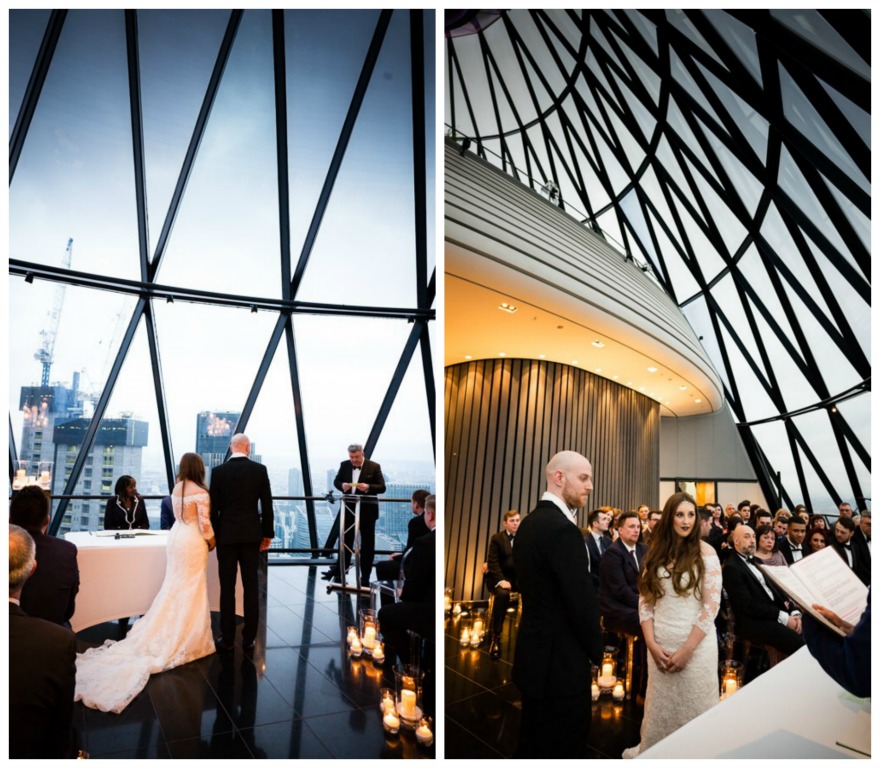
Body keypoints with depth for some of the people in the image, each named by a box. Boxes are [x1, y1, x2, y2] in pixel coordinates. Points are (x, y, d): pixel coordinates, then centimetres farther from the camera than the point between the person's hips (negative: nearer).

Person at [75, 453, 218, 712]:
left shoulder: (176, 489, 6)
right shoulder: (200, 492, -18)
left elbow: (181, 516, 11)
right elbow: (204, 523, -16)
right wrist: (211, 541, 0)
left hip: (176, 536, 7)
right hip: (193, 540, -7)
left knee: (173, 585, 16)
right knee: (192, 589, 2)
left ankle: (159, 635, 22)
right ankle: (187, 638, 10)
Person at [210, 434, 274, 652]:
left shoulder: (218, 471, -5)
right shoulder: (260, 469, -3)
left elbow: (214, 506, -3)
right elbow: (267, 505, -1)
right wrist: (268, 533, 9)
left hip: (226, 535, -1)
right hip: (251, 534, 1)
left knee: (227, 588, 5)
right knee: (251, 587, 6)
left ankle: (227, 638, 11)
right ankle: (249, 638, 11)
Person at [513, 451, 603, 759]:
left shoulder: (530, 522, 7)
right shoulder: (562, 528, -23)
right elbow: (583, 601, -21)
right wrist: (597, 651, -4)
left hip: (534, 653, 9)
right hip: (560, 660, -9)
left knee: (533, 743, 20)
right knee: (565, 746, 7)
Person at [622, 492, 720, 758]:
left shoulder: (705, 553, -7)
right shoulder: (656, 552, 4)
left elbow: (711, 605, -10)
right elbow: (645, 600, 4)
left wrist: (687, 649, -13)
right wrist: (651, 644, -6)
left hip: (696, 643, -3)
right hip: (660, 643, 3)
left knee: (693, 706, 7)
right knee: (659, 704, 13)